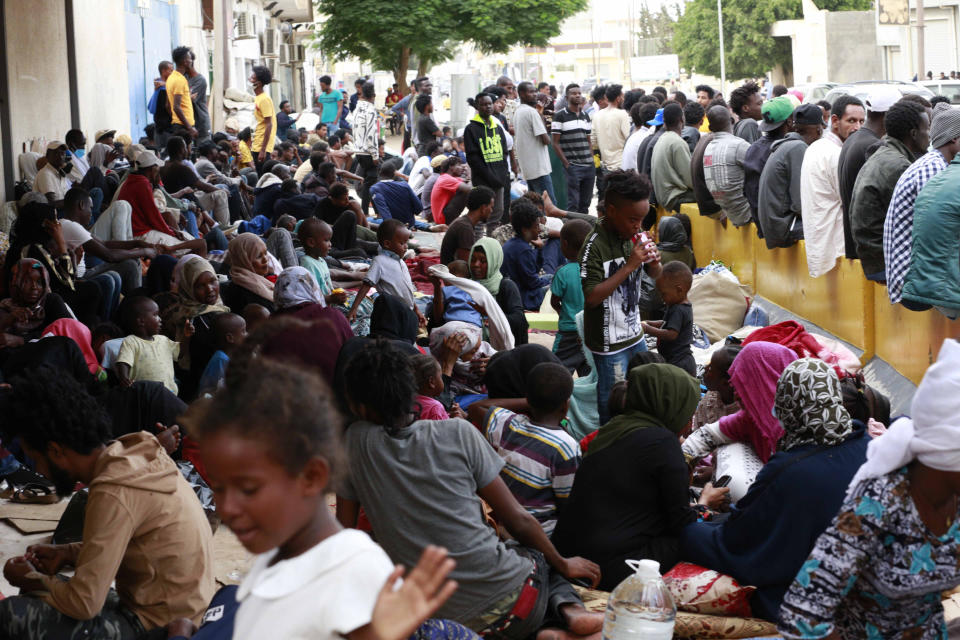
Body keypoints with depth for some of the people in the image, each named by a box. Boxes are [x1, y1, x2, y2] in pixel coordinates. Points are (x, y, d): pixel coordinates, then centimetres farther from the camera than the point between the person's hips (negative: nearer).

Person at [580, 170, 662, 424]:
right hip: (609, 341, -8)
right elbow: (592, 297, -28)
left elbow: (655, 275, 12)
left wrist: (654, 263, -13)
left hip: (634, 333, 8)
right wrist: (629, 266, -30)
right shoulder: (594, 246, -23)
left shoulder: (632, 236, -1)